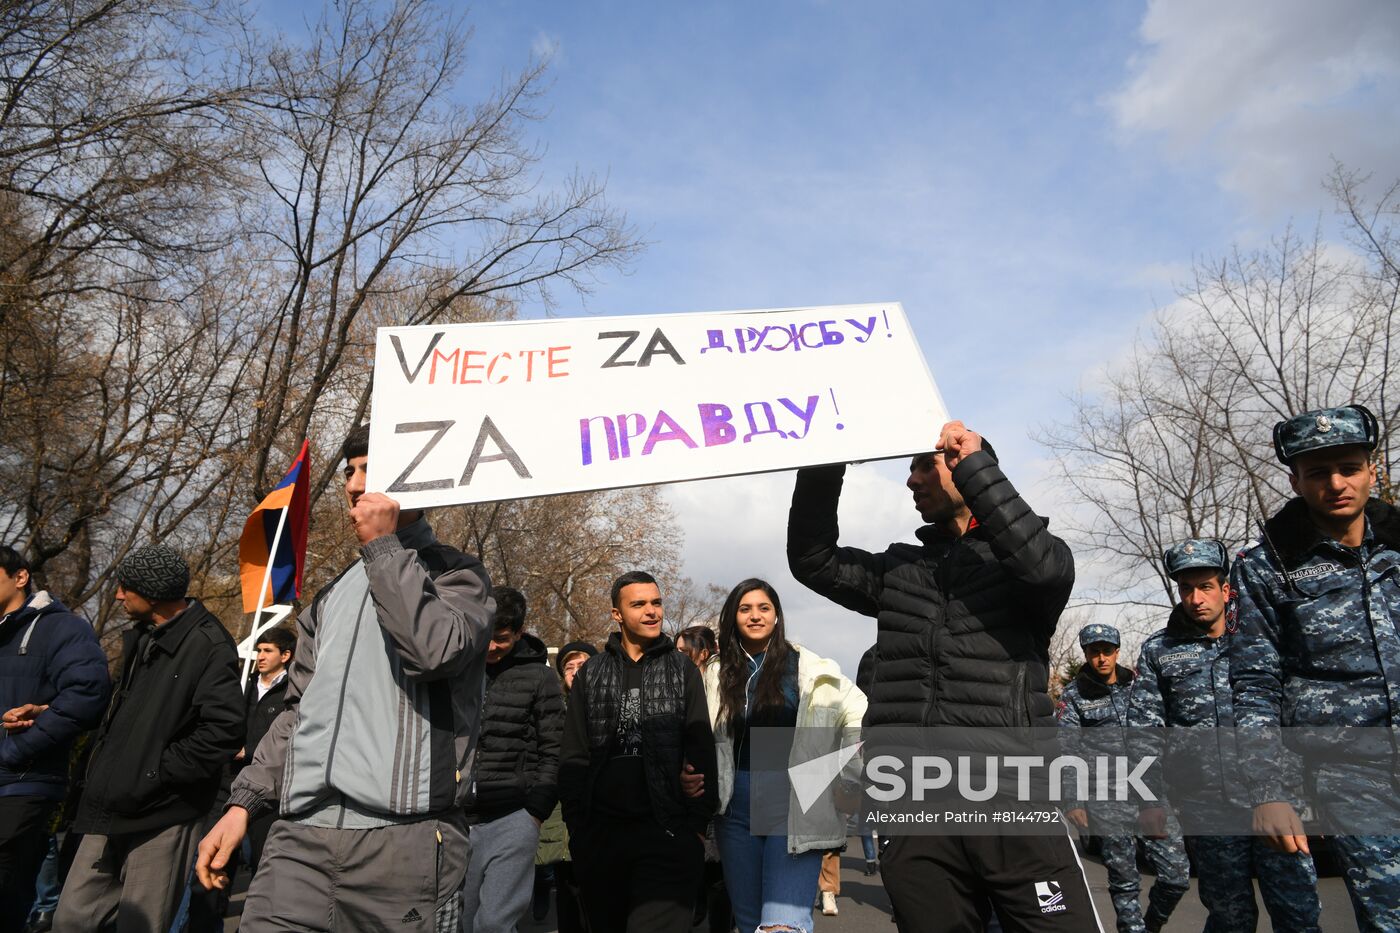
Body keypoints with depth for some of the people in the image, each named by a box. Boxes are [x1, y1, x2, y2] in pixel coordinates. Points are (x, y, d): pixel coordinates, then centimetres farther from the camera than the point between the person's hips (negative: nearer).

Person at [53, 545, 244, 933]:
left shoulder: (209, 645, -17)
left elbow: (223, 730, -24)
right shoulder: (140, 637, 14)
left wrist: (152, 776, -18)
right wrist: (104, 766, 13)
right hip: (113, 812, 9)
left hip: (162, 817, -9)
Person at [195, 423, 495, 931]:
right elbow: (300, 710, 22)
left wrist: (383, 546, -11)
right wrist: (243, 803, 11)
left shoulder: (456, 573, 2)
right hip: (300, 834, 5)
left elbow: (437, 650, -20)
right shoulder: (334, 594, 21)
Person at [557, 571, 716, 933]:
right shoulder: (591, 674, 7)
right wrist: (576, 826, 0)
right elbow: (574, 758, 7)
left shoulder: (683, 670, 4)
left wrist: (697, 824, -5)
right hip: (600, 834, 2)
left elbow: (701, 753, 1)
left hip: (668, 834, -2)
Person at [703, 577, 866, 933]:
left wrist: (856, 776, -4)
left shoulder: (806, 666, 0)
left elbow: (858, 713, 3)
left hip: (796, 803, -3)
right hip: (736, 807, 4)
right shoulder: (717, 673, 8)